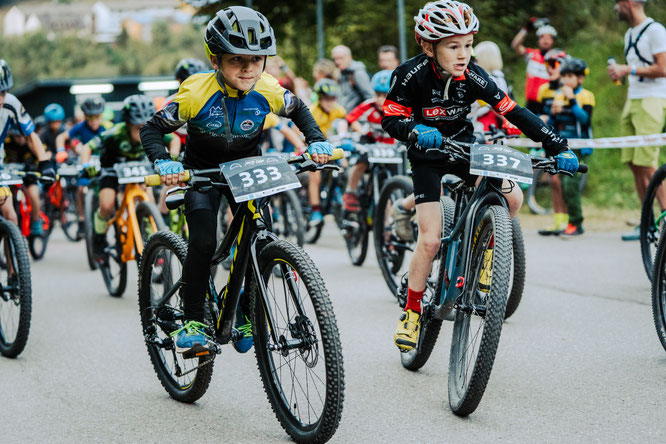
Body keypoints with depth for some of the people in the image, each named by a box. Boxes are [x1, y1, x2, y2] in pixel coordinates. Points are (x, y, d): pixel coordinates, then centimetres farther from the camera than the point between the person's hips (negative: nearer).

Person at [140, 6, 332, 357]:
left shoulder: (267, 91, -20)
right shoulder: (196, 93, -28)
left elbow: (298, 110, 3)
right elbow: (152, 130, -20)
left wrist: (316, 141, -12)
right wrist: (163, 163, -38)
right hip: (201, 172, -3)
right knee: (203, 242, -24)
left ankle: (246, 316, 10)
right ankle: (192, 322, -9)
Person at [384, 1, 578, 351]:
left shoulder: (472, 77, -18)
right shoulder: (412, 75, -24)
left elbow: (513, 112, -18)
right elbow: (391, 119, -18)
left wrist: (557, 146, -23)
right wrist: (415, 131, -40)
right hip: (427, 154, -3)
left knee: (512, 196, -20)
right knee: (430, 239, -12)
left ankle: (485, 247, 8)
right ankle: (411, 312, 4)